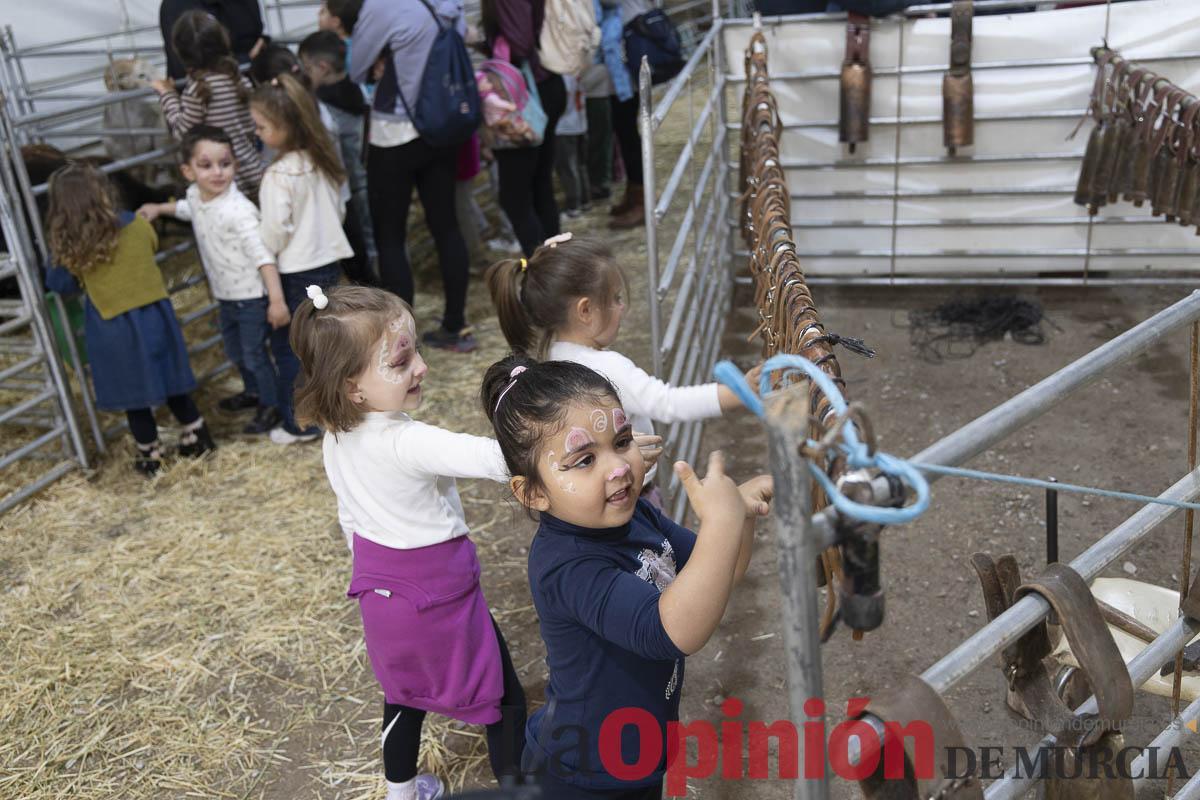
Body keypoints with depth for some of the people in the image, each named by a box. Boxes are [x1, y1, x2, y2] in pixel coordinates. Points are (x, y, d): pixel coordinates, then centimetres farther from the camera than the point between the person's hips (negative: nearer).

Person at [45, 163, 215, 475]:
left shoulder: (71, 248, -11)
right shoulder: (137, 225, -7)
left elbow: (61, 284, 2)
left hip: (114, 328, -2)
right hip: (155, 315, 2)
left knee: (133, 395, 11)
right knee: (171, 382, 18)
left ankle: (150, 455, 22)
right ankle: (197, 437, 28)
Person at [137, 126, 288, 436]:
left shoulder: (238, 210, -28)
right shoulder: (196, 196, -2)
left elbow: (262, 255, -32)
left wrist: (277, 299, -36)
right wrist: (159, 208, 15)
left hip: (252, 296, -9)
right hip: (225, 295, 9)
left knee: (255, 354, 2)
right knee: (234, 349, 24)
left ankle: (272, 405, 21)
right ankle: (253, 391, 47)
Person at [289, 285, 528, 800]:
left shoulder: (338, 437, -4)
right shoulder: (407, 443, -31)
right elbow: (499, 461, -41)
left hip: (380, 588, 8)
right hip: (438, 592, -8)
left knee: (403, 694, 29)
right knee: (505, 699, 11)